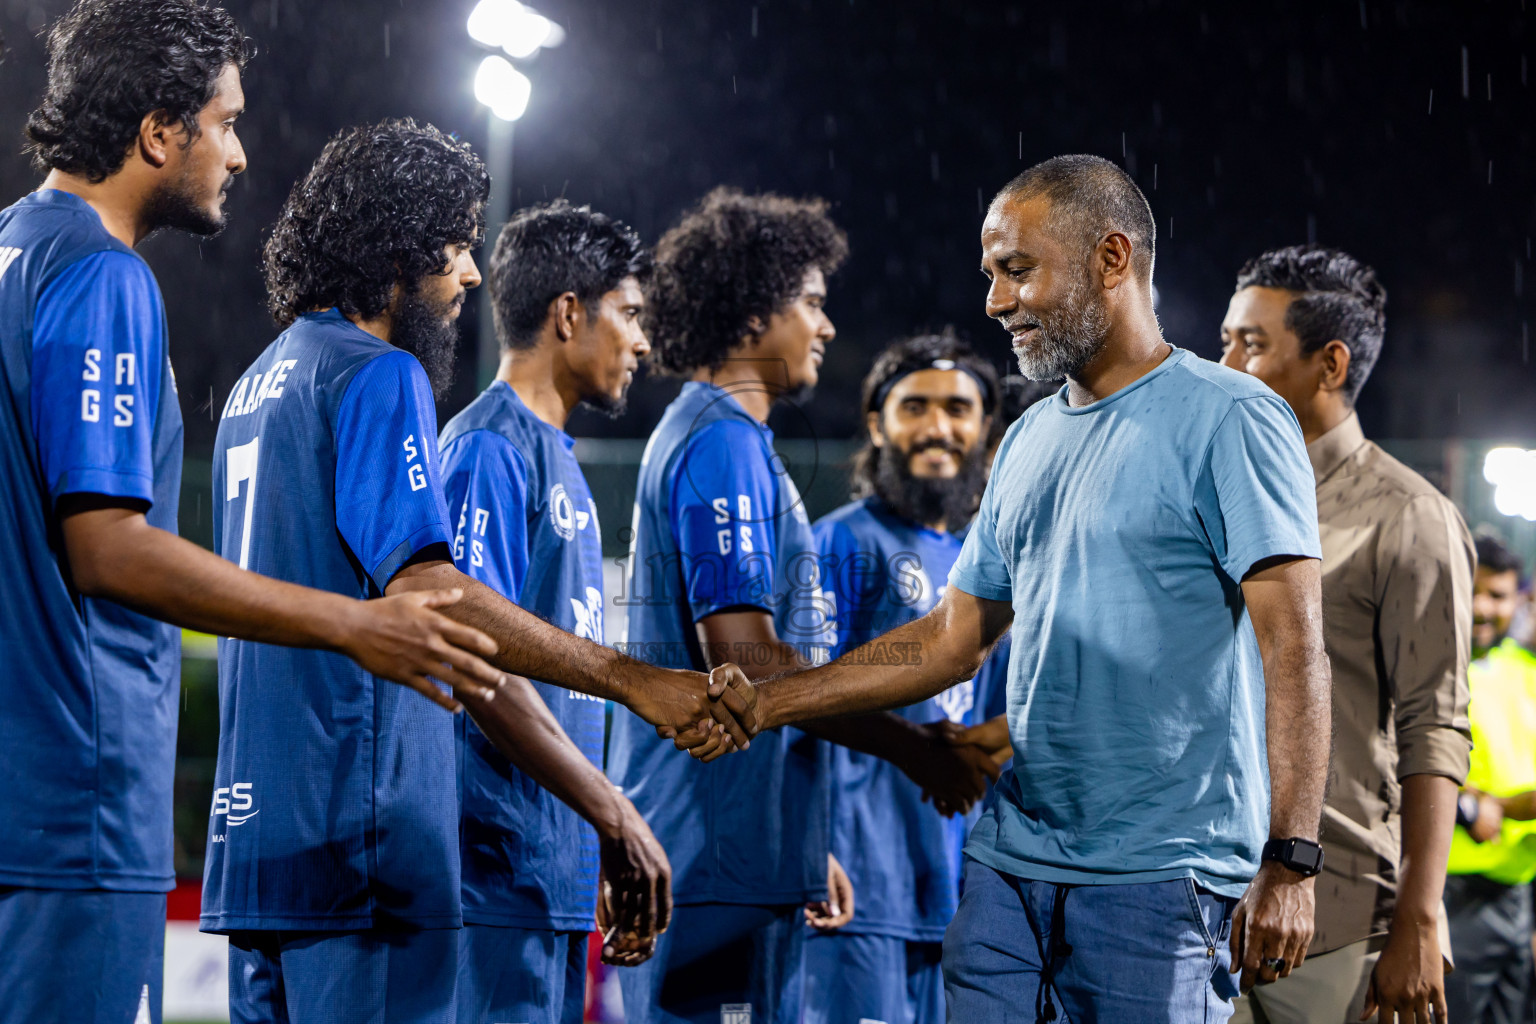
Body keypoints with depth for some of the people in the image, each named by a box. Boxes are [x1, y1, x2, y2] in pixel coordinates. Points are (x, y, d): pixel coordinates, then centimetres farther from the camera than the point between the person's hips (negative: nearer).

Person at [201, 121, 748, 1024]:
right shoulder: (379, 377, -7)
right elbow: (424, 592, -20)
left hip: (254, 821, 10)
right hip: (357, 830, -9)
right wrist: (633, 681, -21)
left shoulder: (261, 382, 22)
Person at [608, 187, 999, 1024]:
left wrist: (804, 849, 24)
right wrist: (917, 750, -12)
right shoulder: (724, 446, -11)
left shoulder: (723, 439, 21)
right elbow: (744, 656, -19)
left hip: (750, 859, 10)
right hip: (718, 861, -10)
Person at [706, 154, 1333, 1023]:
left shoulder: (1228, 419, -6)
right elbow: (954, 639, 22)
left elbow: (1294, 644, -13)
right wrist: (767, 704, 14)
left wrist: (1290, 862, -20)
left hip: (1160, 881, -7)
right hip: (1009, 863, 7)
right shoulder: (1030, 441, 18)